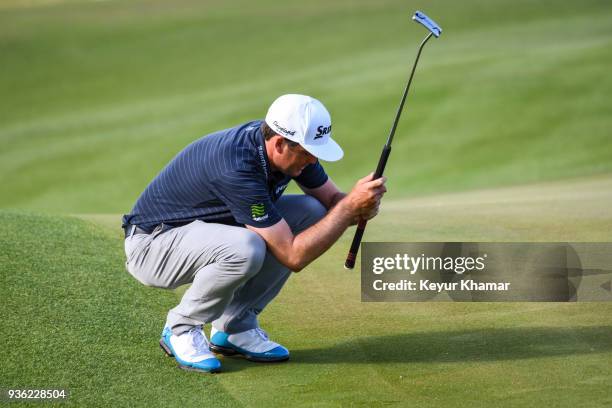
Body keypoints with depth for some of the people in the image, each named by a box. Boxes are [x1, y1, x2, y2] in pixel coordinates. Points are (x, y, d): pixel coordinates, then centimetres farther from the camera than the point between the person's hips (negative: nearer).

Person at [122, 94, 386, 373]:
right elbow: (293, 256, -33)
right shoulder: (238, 169, -35)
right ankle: (181, 328, -9)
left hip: (203, 231, 9)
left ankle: (233, 327, 3)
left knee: (310, 212, -5)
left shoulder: (291, 146, -11)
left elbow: (332, 200, 3)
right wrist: (350, 206, -31)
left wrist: (361, 209, -20)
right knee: (245, 248, -38)